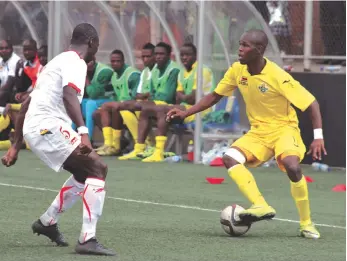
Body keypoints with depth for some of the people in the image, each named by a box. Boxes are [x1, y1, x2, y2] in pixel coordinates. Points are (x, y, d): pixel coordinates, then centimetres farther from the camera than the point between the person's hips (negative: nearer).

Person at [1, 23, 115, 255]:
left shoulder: (58, 61, 26)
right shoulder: (75, 62, -5)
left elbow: (26, 104, 29)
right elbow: (69, 96, -26)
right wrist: (83, 132, -37)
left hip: (33, 128, 10)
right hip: (48, 125, -10)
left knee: (86, 172, 23)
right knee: (98, 168, -15)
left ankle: (48, 221, 32)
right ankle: (87, 240, -23)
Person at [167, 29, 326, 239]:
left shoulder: (277, 76, -22)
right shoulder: (238, 70, -5)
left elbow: (311, 103, -20)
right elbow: (215, 96, 10)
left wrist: (318, 137, -29)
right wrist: (186, 113, 1)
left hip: (283, 129, -6)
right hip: (258, 131, 6)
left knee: (292, 166, -32)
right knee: (230, 158, -20)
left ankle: (307, 224, -13)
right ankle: (261, 206, -26)